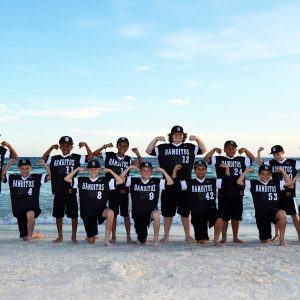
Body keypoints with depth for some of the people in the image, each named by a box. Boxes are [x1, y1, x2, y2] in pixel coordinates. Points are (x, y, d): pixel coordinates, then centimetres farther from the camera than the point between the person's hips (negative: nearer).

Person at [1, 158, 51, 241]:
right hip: (19, 210, 4)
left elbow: (51, 176, -6)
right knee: (25, 238, 7)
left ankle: (30, 235, -21)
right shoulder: (13, 178, 7)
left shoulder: (37, 178, -1)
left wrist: (45, 165, -18)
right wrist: (8, 164, -4)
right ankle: (32, 235, 43)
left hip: (32, 208, -3)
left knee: (30, 215, -42)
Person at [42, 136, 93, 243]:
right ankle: (60, 236, 23)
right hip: (58, 192, 2)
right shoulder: (55, 158, 9)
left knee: (74, 215, 3)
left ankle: (74, 236, 16)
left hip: (71, 191, -2)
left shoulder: (76, 158, 2)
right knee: (58, 215, 10)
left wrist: (85, 145, -13)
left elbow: (90, 157, -2)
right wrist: (51, 148, -4)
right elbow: (43, 159, 5)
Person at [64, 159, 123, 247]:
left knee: (110, 213, -39)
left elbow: (120, 181, -5)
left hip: (101, 210, -1)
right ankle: (90, 237, 49)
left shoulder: (105, 181, 1)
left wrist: (110, 171, -5)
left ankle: (106, 239, -27)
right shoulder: (82, 181, 5)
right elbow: (66, 179, 3)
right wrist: (77, 169, 1)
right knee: (91, 241, 9)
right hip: (87, 213, 2)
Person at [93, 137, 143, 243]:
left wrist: (138, 154, -5)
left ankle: (128, 236, 10)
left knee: (126, 213, 3)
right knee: (113, 213, 6)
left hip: (123, 189, 1)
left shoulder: (128, 159, 7)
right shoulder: (109, 156, 1)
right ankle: (113, 236, 16)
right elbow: (94, 154, 0)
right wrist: (104, 146, -11)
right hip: (112, 189, -1)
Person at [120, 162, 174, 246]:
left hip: (151, 211, -1)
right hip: (138, 215, 1)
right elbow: (120, 179, -6)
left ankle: (156, 239, -19)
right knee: (141, 242, 5)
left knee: (156, 215, -39)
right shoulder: (134, 181, 0)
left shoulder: (156, 182, -1)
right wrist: (129, 168, -12)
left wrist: (162, 171, -10)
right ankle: (142, 238, 46)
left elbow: (170, 182, -6)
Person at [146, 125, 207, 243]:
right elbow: (148, 151, 2)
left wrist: (197, 139, -6)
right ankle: (166, 236, 18)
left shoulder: (190, 147, 10)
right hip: (169, 185, 0)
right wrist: (156, 139, -10)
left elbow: (204, 150, 7)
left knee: (185, 212, 9)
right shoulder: (163, 147, 6)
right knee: (167, 212, 7)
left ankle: (188, 235, 19)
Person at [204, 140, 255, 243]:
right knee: (223, 217, 4)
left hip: (237, 193, 2)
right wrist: (214, 150, -9)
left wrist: (245, 150, 0)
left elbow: (253, 158, 10)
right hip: (223, 194, -2)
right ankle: (224, 237, 15)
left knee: (236, 217, 9)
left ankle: (235, 237, 20)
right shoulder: (219, 159, 4)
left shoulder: (241, 160, 12)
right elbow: (206, 158, -2)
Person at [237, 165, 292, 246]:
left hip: (274, 211, 0)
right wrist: (246, 171, -1)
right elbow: (239, 182, 0)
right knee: (264, 241, 5)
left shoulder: (276, 183, 9)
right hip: (261, 215, 0)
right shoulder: (254, 183, 4)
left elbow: (289, 182, 9)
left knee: (282, 213, -38)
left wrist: (282, 171, 4)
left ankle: (281, 238, -22)